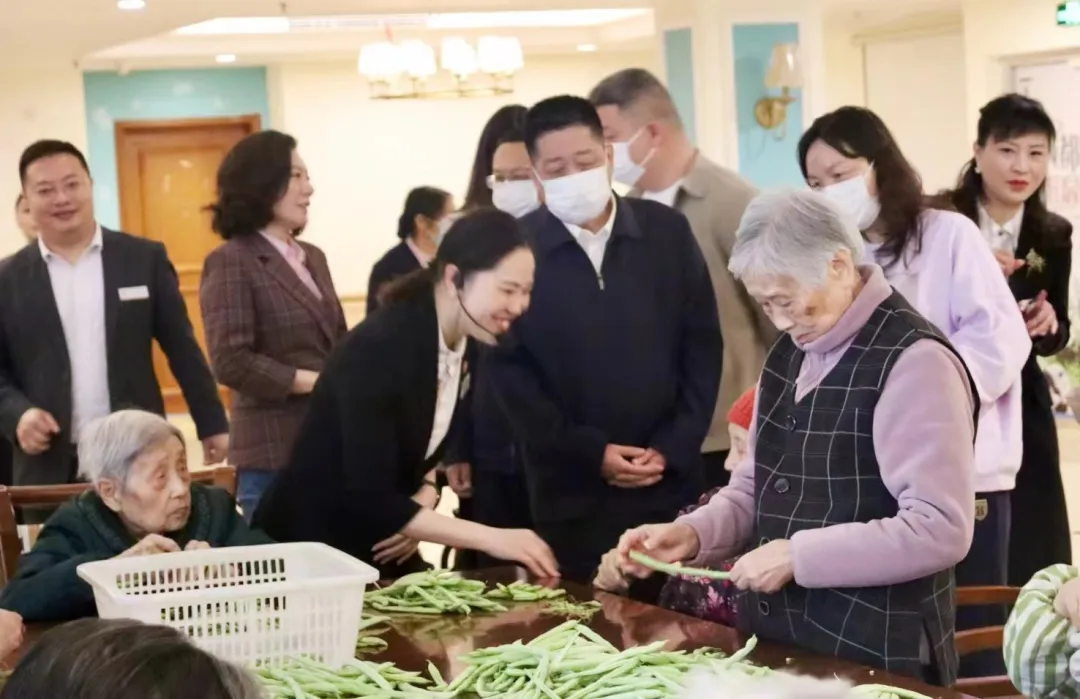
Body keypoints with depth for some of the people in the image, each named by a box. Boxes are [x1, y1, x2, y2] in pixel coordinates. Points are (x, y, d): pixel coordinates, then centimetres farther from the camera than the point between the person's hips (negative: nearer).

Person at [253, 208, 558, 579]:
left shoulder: (470, 346, -4)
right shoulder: (377, 348, -26)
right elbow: (369, 501, -31)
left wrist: (426, 497, -8)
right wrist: (490, 538, -34)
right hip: (311, 546, -7)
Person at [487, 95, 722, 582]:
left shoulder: (667, 230, 3)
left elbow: (703, 344, 4)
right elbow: (509, 369, -4)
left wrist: (674, 448, -5)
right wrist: (589, 452, -10)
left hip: (671, 479, 2)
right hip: (572, 491, -1)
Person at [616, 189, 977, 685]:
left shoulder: (914, 362, -18)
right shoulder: (789, 353, 9)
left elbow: (940, 529, -24)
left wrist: (798, 555, -23)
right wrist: (692, 534, -3)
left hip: (876, 659, -8)